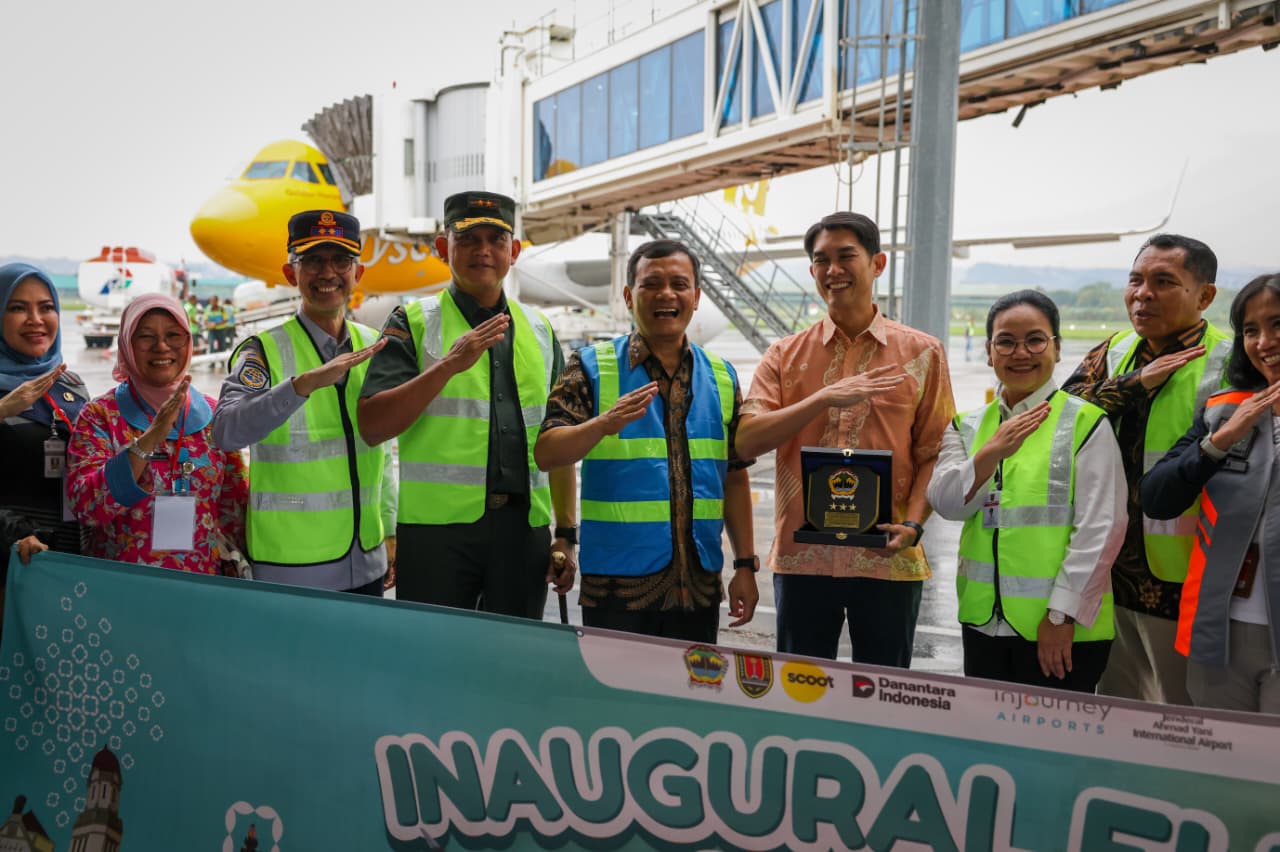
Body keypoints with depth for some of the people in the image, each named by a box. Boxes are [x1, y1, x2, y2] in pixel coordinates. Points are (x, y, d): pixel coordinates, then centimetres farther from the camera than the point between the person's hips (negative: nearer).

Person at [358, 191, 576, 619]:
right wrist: (449, 364, -19)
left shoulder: (540, 331, 13)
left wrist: (567, 534, 8)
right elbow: (372, 427, -10)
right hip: (437, 526, -3)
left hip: (524, 530, 4)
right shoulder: (413, 323, 1)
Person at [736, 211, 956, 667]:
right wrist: (826, 397, -16)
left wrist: (913, 524, -14)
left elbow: (933, 453, 2)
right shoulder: (785, 355, 6)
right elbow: (746, 442, -6)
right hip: (801, 556, 1)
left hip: (887, 561, -1)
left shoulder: (921, 353, 4)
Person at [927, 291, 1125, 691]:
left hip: (1062, 627, -4)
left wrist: (1062, 613, -14)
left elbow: (1100, 529, -10)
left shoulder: (1086, 423, -6)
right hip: (983, 621, 5)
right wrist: (991, 453, -19)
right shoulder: (967, 426, 9)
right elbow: (946, 503, -4)